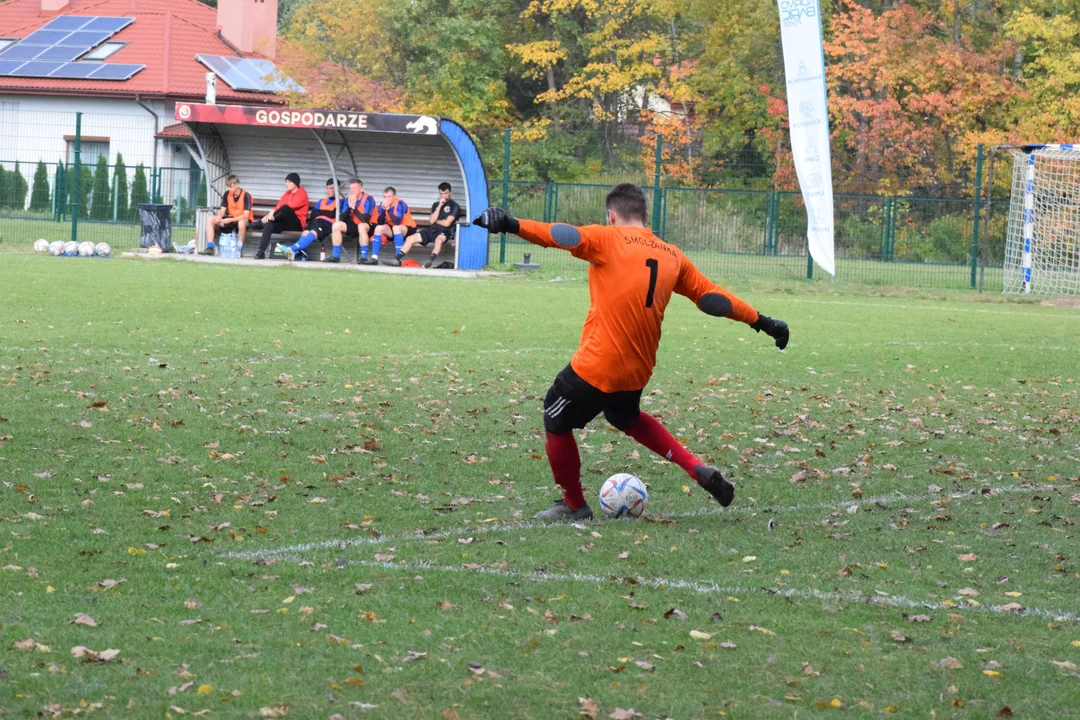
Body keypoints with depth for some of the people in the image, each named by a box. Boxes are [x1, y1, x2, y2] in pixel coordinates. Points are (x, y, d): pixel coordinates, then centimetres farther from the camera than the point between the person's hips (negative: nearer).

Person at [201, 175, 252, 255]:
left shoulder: (246, 195, -17)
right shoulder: (227, 194, 0)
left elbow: (245, 215, -23)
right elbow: (223, 210, 2)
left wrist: (229, 220, -30)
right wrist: (219, 216, -22)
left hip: (241, 220, -6)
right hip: (229, 220, 6)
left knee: (242, 222, -43)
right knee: (210, 219, -12)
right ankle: (210, 248, -17)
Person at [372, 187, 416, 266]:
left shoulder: (400, 204, -22)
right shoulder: (383, 205, -6)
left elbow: (397, 222, -34)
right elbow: (380, 223, -13)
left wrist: (388, 209, -34)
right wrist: (383, 209, -25)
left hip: (408, 229, -6)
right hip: (392, 228, 6)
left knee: (396, 228, -34)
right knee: (378, 228, -16)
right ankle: (374, 257, -15)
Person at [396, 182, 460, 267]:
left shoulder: (454, 206, 1)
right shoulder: (436, 204, 19)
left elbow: (447, 223, -7)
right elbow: (431, 221, 5)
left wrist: (435, 221, 10)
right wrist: (439, 206, -1)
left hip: (445, 231, -6)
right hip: (432, 230, 6)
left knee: (439, 239, -43)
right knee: (410, 239, -9)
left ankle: (431, 261, -55)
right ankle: (397, 259, -9)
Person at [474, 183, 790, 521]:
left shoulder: (607, 239, -7)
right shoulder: (672, 256, 9)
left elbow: (562, 236, -25)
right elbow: (710, 295, 15)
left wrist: (512, 225, -36)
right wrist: (762, 322, 25)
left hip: (596, 366, -7)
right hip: (639, 370, 7)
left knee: (557, 423, 15)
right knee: (627, 417, 34)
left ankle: (573, 506, 25)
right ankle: (697, 469, 21)